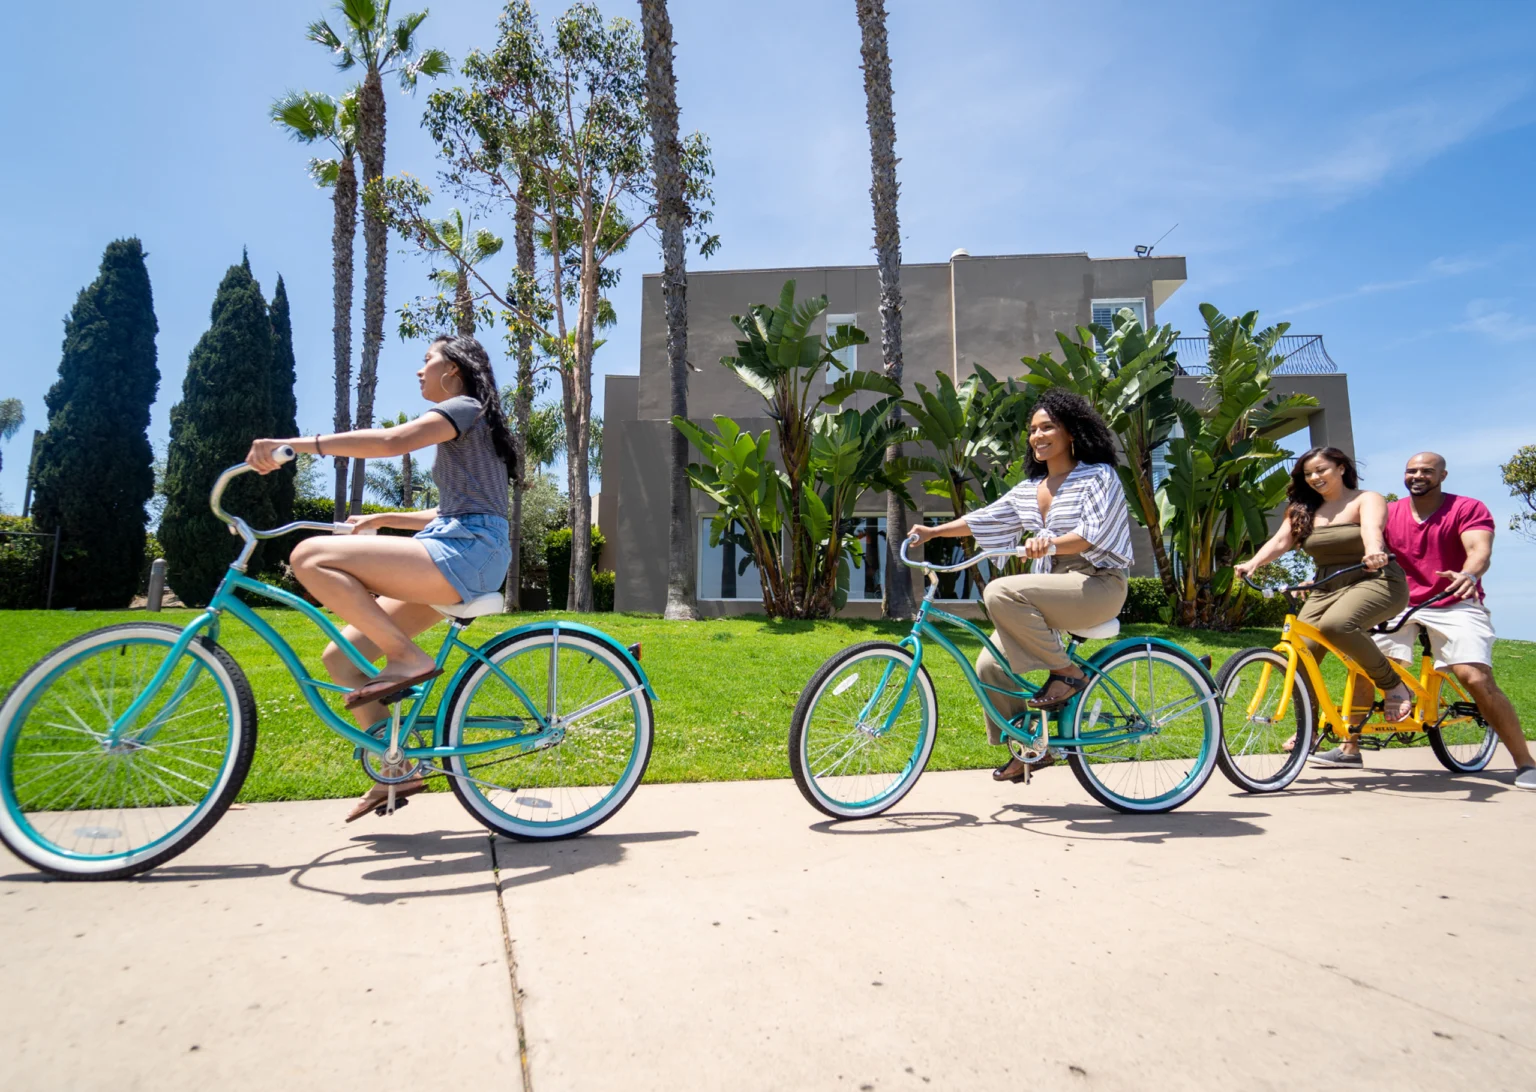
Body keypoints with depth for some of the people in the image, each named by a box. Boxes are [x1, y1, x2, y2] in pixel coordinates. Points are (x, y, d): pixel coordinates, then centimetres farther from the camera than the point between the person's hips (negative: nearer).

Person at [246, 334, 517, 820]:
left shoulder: (464, 408, 0)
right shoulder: (462, 427, 30)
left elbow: (390, 440, -19)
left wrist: (293, 445, -21)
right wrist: (381, 520, 25)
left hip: (466, 553, -10)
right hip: (460, 559, 10)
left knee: (310, 556, -19)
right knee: (339, 656, 5)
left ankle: (409, 659, -18)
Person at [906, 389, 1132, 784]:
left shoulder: (1099, 477, -4)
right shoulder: (1029, 489, 16)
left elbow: (1093, 533, -19)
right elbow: (986, 518, 17)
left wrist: (1051, 543, -37)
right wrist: (933, 531, 8)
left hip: (1098, 586, -7)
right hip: (1050, 590, 7)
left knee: (1001, 593, -31)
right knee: (990, 666, -7)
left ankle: (1068, 672, -15)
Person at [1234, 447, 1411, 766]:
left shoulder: (1367, 499, -2)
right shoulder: (1303, 510, 12)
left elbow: (1372, 528, -24)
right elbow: (1280, 539, -5)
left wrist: (1374, 552, -48)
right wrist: (1253, 563, -25)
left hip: (1375, 581, -5)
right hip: (1326, 588, 5)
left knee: (1336, 624, -36)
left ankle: (1393, 685, -13)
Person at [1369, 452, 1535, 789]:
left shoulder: (1469, 509, -6)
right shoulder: (1388, 513, 3)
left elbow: (1480, 550, -22)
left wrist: (1469, 575, -46)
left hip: (1455, 605, -3)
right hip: (1400, 605, 3)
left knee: (1476, 679, -19)